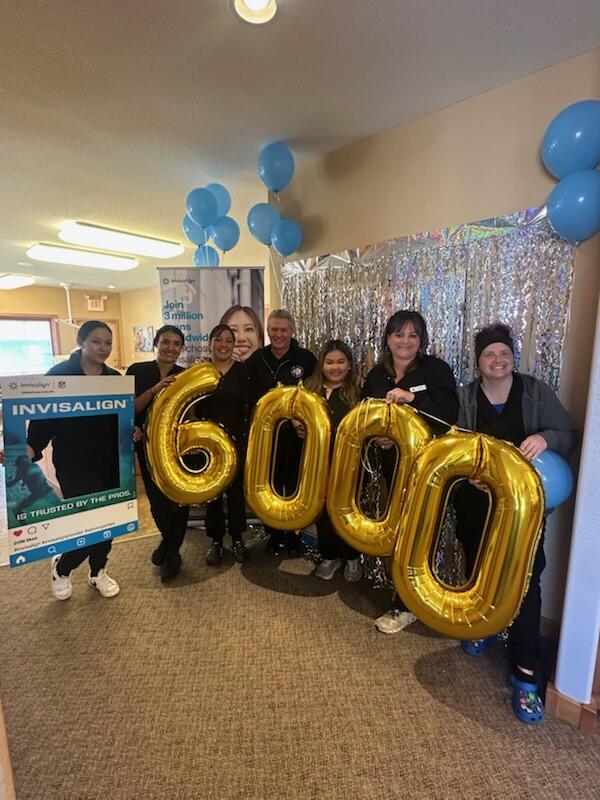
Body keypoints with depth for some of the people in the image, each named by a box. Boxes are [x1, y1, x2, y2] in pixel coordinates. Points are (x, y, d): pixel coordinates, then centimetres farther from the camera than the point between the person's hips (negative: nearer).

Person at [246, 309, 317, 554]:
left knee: (295, 487, 12)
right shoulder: (256, 360, 2)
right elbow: (249, 397, 3)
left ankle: (293, 535, 31)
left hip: (297, 435, -1)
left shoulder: (306, 358, -5)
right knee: (270, 487, 13)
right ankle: (274, 534, 32)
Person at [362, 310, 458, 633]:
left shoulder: (436, 369, -8)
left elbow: (449, 413, -20)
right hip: (392, 463, 5)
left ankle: (405, 605, 19)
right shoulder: (376, 375, 5)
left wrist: (412, 398, -31)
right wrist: (375, 437, -11)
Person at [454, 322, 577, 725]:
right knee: (478, 568, 16)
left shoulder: (536, 391, -3)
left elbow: (569, 436, -3)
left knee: (525, 578, -5)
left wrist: (546, 438, -25)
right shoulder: (464, 397, -2)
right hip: (476, 502, 2)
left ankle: (526, 672, 12)